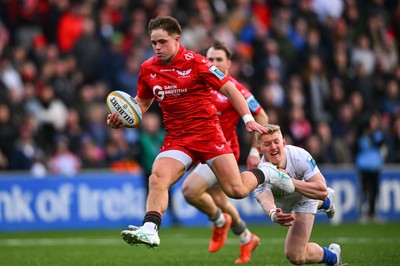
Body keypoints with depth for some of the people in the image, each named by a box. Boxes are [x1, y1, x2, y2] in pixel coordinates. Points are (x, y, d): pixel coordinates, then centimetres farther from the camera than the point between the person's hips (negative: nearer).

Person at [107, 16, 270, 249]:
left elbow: (230, 89, -4)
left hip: (207, 131, -3)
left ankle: (263, 175, 25)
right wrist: (122, 119, 1)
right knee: (157, 179, -24)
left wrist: (248, 119, -14)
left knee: (236, 191, -6)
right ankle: (150, 230, -30)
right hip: (176, 138, 4)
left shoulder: (195, 62, -8)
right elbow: (142, 103, 21)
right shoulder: (148, 69, 5)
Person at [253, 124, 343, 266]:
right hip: (280, 201, 3)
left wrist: (290, 181, -54)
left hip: (305, 194, -3)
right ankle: (325, 202, 66)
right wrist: (273, 214, -84)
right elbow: (265, 200, -60)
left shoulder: (300, 156, -39)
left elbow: (322, 192, -42)